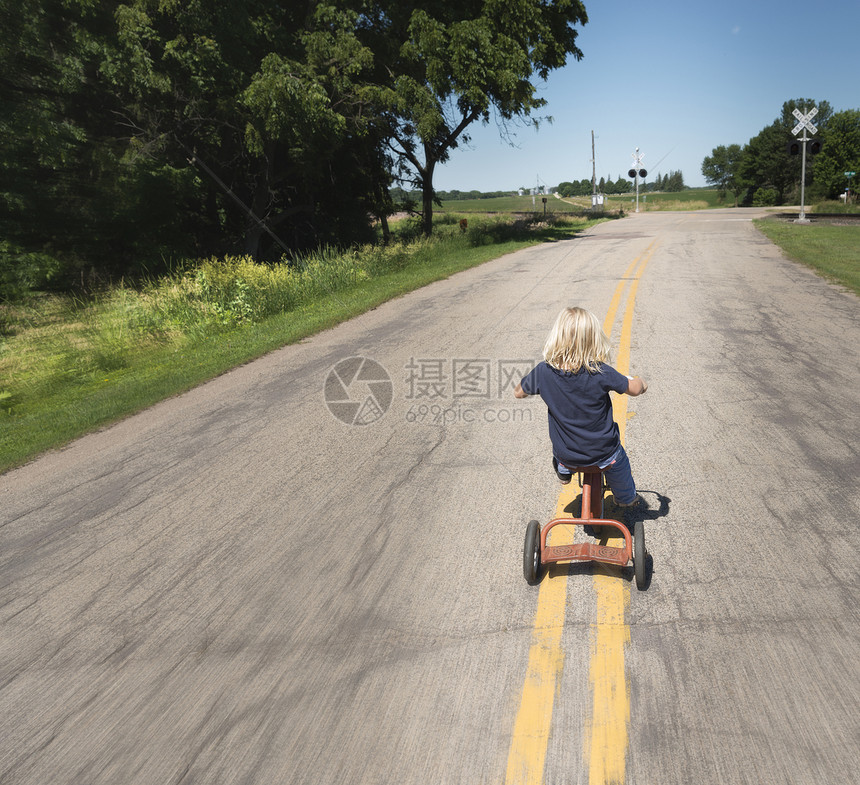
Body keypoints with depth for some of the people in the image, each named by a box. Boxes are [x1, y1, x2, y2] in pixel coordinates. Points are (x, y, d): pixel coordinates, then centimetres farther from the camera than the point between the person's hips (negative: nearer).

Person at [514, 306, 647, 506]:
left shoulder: (543, 372, -19)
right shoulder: (601, 372, -23)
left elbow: (519, 392, -1)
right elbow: (635, 389, -8)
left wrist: (531, 377, 19)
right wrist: (639, 381, 16)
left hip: (566, 455, 1)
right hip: (602, 453, -1)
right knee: (618, 460, 33)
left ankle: (563, 471, 46)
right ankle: (626, 498, 56)